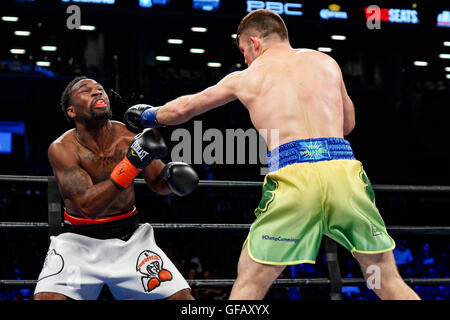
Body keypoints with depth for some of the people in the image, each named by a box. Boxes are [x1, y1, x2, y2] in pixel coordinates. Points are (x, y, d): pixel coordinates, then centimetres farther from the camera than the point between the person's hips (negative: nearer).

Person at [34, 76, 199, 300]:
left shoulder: (129, 136, -7)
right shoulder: (61, 149, -16)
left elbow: (158, 184, 9)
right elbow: (88, 206, -27)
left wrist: (171, 175, -16)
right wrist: (132, 163, -34)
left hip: (130, 237, 3)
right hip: (79, 240, -3)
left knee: (182, 297, -6)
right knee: (47, 298, -26)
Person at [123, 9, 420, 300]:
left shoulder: (245, 78, 20)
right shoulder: (326, 62, 23)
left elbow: (183, 108, 34)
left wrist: (147, 116, 52)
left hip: (292, 175, -2)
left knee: (249, 284, 7)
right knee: (387, 279, 11)